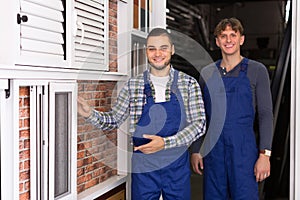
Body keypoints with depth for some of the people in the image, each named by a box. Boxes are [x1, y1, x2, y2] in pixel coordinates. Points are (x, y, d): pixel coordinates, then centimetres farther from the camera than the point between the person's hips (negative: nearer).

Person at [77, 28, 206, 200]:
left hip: (177, 168, 0)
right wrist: (90, 113, -15)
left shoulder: (189, 83, -2)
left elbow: (199, 123, -7)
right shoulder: (133, 85, 1)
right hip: (143, 168, 0)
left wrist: (165, 143, -20)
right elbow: (114, 120, 5)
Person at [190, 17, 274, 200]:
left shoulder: (256, 70, 1)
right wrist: (196, 150, 7)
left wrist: (265, 154, -10)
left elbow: (266, 115, -2)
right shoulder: (207, 73, 10)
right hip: (212, 151, 3)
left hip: (243, 150, -3)